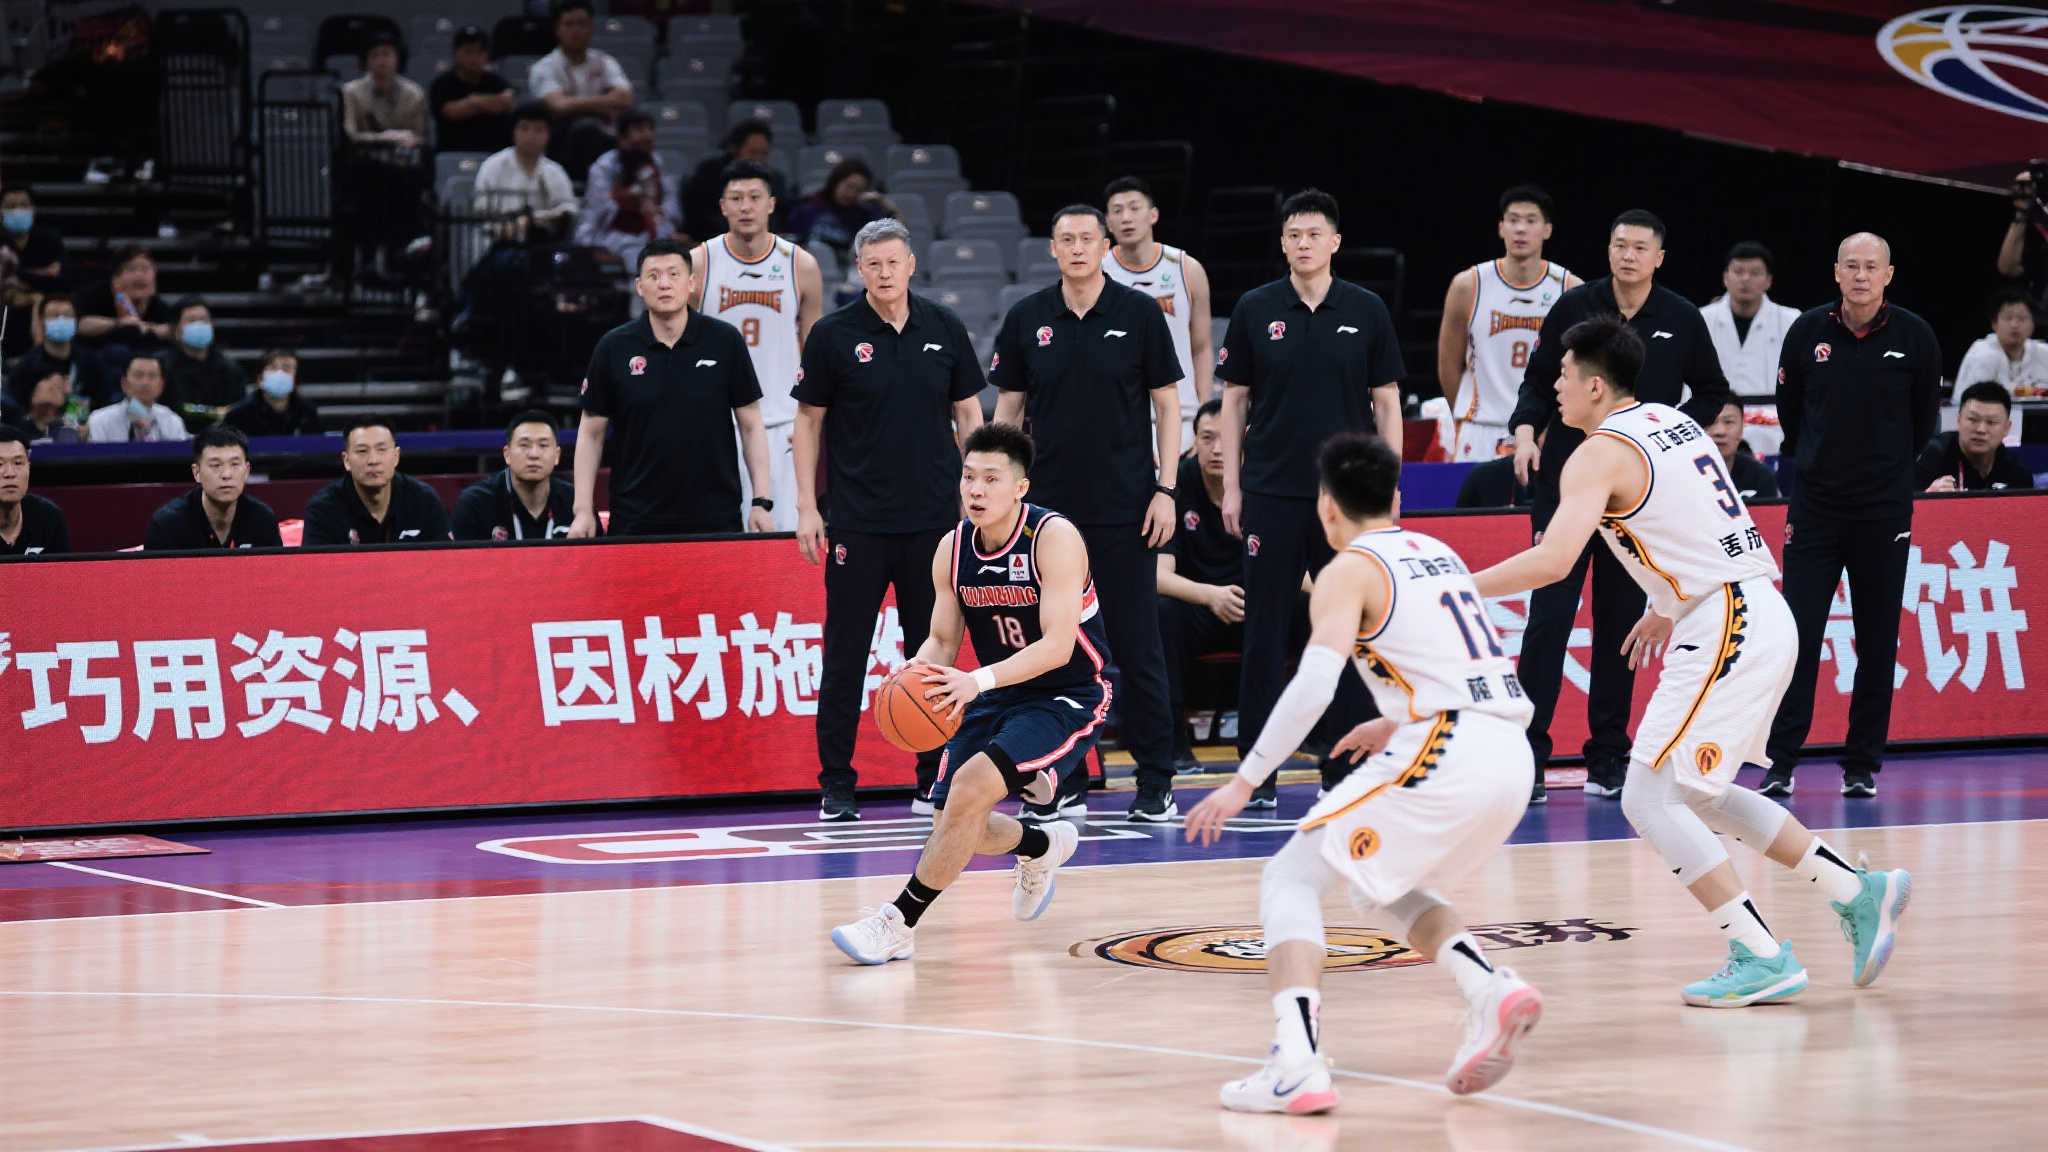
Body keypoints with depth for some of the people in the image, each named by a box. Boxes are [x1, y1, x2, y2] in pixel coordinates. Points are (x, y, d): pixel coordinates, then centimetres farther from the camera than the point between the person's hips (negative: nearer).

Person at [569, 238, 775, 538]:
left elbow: (750, 425, 5)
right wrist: (584, 510, 0)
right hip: (636, 521, 0)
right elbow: (591, 432, 7)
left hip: (714, 516, 0)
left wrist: (760, 502, -2)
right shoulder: (612, 348, 1)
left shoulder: (725, 341, 0)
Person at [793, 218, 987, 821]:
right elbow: (808, 421, 3)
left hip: (933, 517, 2)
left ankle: (933, 783, 13)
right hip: (857, 520, -2)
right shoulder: (833, 335, -2)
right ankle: (836, 787, 5)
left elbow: (968, 414, 11)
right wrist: (806, 506, -3)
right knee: (845, 654, -1)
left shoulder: (944, 328, 4)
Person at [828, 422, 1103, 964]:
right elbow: (942, 641, 6)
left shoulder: (1054, 538, -22)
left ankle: (899, 923, -19)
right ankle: (1043, 846, 38)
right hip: (998, 694, 7)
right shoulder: (953, 549, -3)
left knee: (969, 786, -27)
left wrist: (979, 680, -42)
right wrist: (916, 674, -19)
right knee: (954, 827, 4)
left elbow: (1057, 645, -29)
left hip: (1067, 696, -7)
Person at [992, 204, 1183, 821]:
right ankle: (1065, 783, 11)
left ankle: (1155, 784, 5)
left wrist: (1165, 489, -5)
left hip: (1125, 509, -2)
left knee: (1138, 647, -1)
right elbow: (1009, 406, 10)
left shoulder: (1140, 314, 0)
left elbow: (1167, 403, 2)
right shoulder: (1026, 319, 5)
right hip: (1049, 507, 2)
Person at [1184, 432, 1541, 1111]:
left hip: (1446, 752, -8)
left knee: (1290, 881, 2)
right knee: (1392, 891, 29)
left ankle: (1297, 1063, -18)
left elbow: (1311, 688, -12)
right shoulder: (1439, 555, 23)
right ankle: (1493, 992, 4)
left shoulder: (1350, 571, 0)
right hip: (1511, 756, 8)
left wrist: (1244, 783, -7)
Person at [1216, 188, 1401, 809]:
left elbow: (1387, 402, 7)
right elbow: (1234, 400, 6)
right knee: (1265, 631, 0)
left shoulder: (1367, 311, 3)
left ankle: (1346, 769, 9)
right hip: (1271, 494, 0)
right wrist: (1231, 486, 0)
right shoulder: (1255, 309, 3)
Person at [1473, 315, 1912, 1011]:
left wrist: (1459, 589, -15)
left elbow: (1553, 560, -23)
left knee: (1649, 801, -5)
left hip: (1723, 632, -9)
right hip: (1762, 616, 9)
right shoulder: (1671, 422, 17)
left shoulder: (1600, 455, -11)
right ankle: (1858, 893, 20)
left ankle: (1762, 959, -7)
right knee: (1698, 796, 21)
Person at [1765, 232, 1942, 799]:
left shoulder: (1914, 336, -3)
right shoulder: (1807, 332, -2)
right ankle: (1780, 763, -2)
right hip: (1814, 507, 0)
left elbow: (1925, 416, 11)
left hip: (1884, 512, 0)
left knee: (1878, 644, 3)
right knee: (1797, 636, -5)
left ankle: (1862, 767, 10)